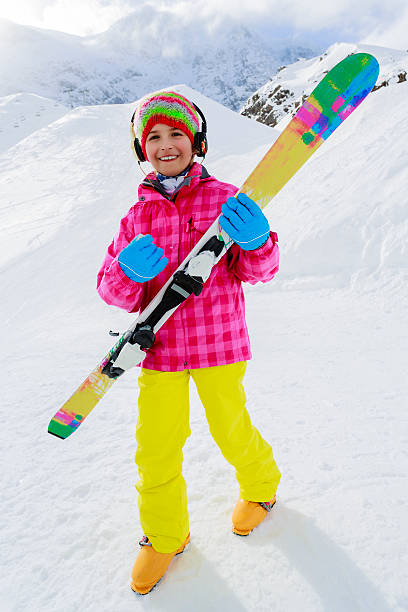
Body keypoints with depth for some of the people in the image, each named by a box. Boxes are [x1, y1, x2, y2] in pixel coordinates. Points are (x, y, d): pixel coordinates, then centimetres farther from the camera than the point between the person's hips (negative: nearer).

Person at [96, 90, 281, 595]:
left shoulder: (223, 199, -3)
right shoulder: (138, 214, 5)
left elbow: (257, 271, -7)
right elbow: (113, 288, 2)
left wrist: (255, 241, -30)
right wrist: (129, 272, -21)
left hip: (218, 343, -2)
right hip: (159, 347, 3)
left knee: (231, 431, 15)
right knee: (155, 448, 8)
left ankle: (260, 487, 49)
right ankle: (163, 536, 35)